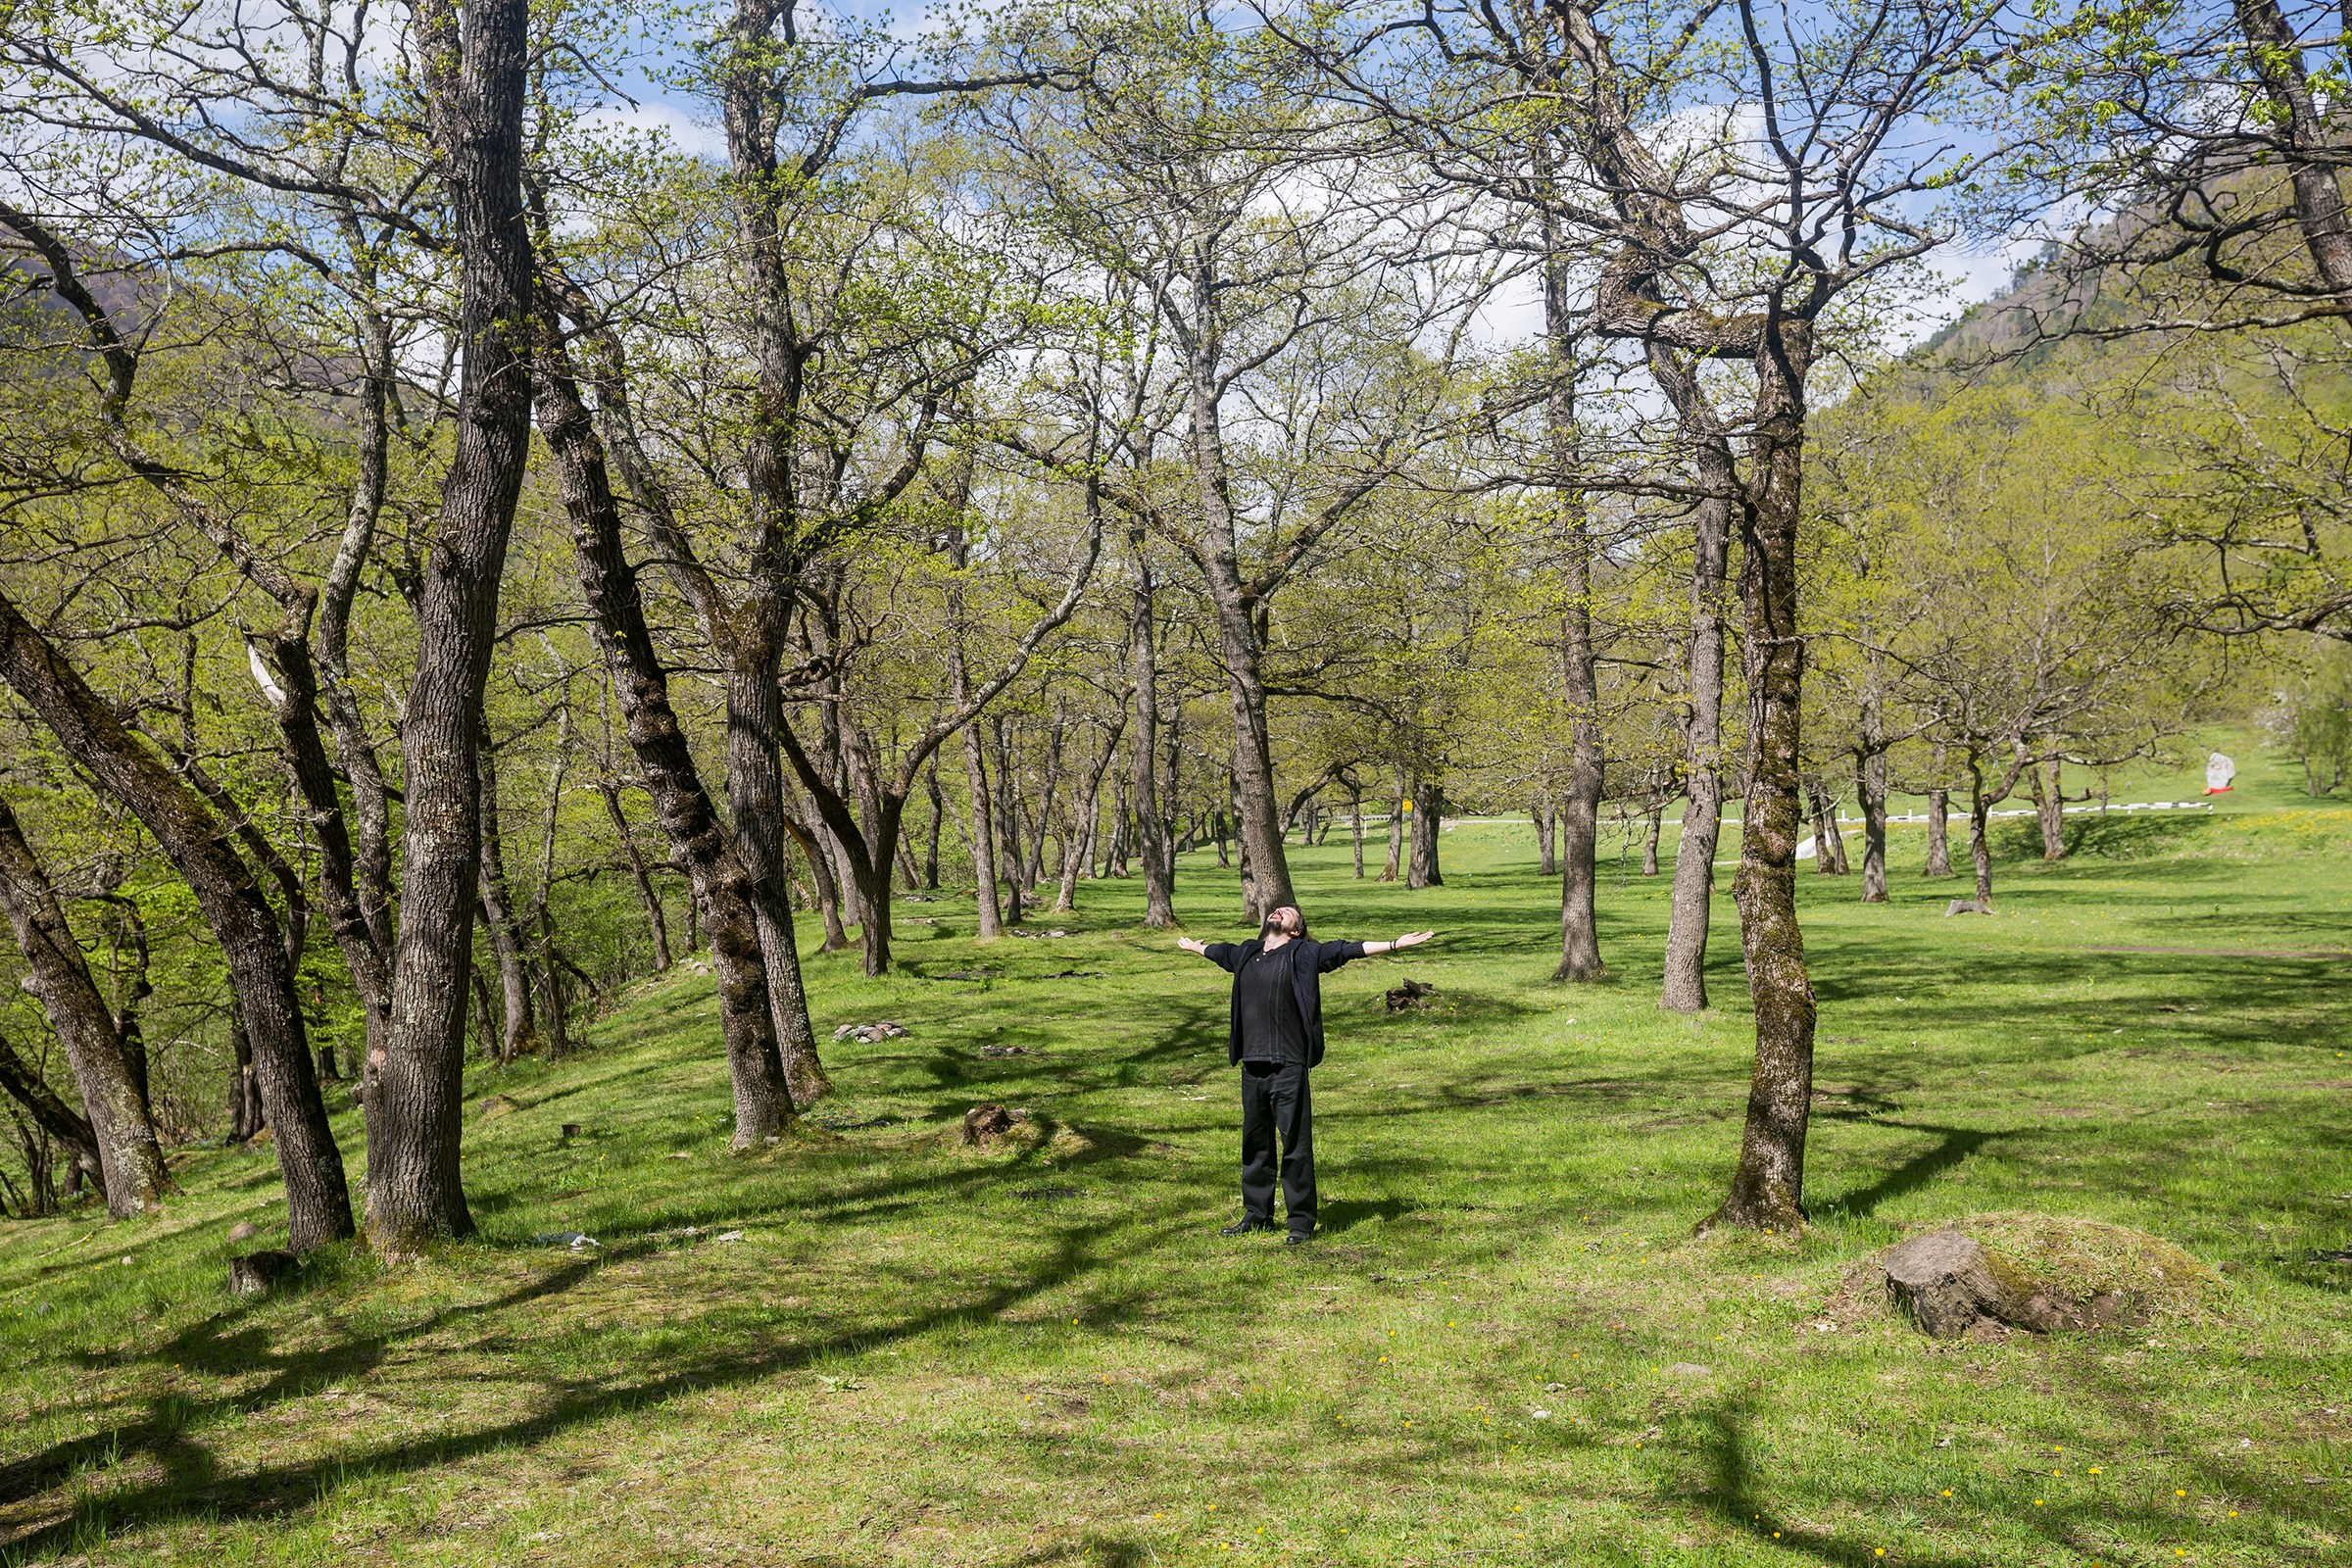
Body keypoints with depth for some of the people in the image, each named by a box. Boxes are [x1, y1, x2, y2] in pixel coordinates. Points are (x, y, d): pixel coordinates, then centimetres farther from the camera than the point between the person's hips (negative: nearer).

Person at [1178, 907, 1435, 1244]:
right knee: (1255, 1143, 13)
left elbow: (1345, 950, -5)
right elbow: (1221, 952, 36)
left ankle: (1301, 1220, 6)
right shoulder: (1246, 954, 16)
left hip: (1288, 1067, -6)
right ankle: (1257, 1214, 24)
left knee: (1295, 1144, -3)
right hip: (1252, 1065, 6)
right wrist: (1195, 946, 55)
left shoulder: (1303, 954, 1)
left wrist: (1395, 944, -12)